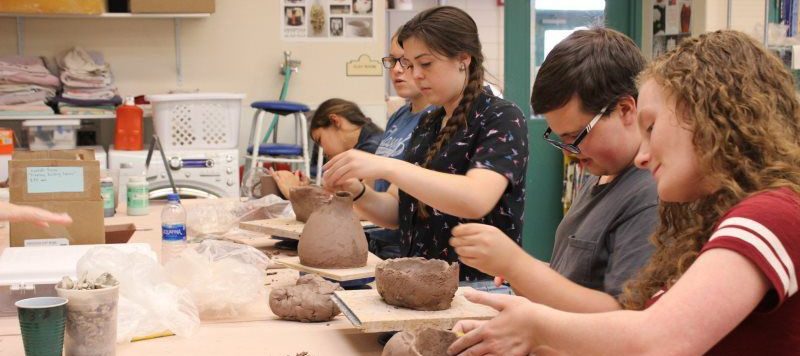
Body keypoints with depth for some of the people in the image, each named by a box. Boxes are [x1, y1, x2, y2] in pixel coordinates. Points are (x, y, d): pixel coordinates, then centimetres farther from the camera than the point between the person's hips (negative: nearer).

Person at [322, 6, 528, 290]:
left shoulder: (502, 119, -6)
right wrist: (357, 191, -5)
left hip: (477, 287, -6)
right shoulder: (427, 126, 15)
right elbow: (397, 213, 16)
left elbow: (476, 200, -24)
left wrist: (386, 167, -30)